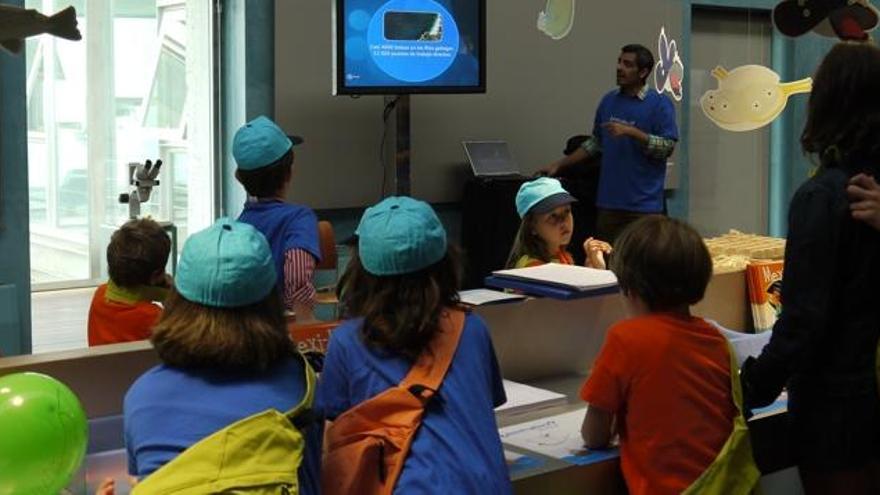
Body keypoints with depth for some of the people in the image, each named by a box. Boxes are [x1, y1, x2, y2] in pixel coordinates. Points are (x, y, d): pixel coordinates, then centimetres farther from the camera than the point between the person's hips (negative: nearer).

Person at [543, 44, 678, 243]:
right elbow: (596, 142, 19)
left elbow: (667, 147, -11)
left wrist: (631, 132, -20)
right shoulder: (609, 100, 11)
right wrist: (559, 165, 14)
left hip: (643, 204, -5)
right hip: (609, 201, 5)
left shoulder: (660, 104, -5)